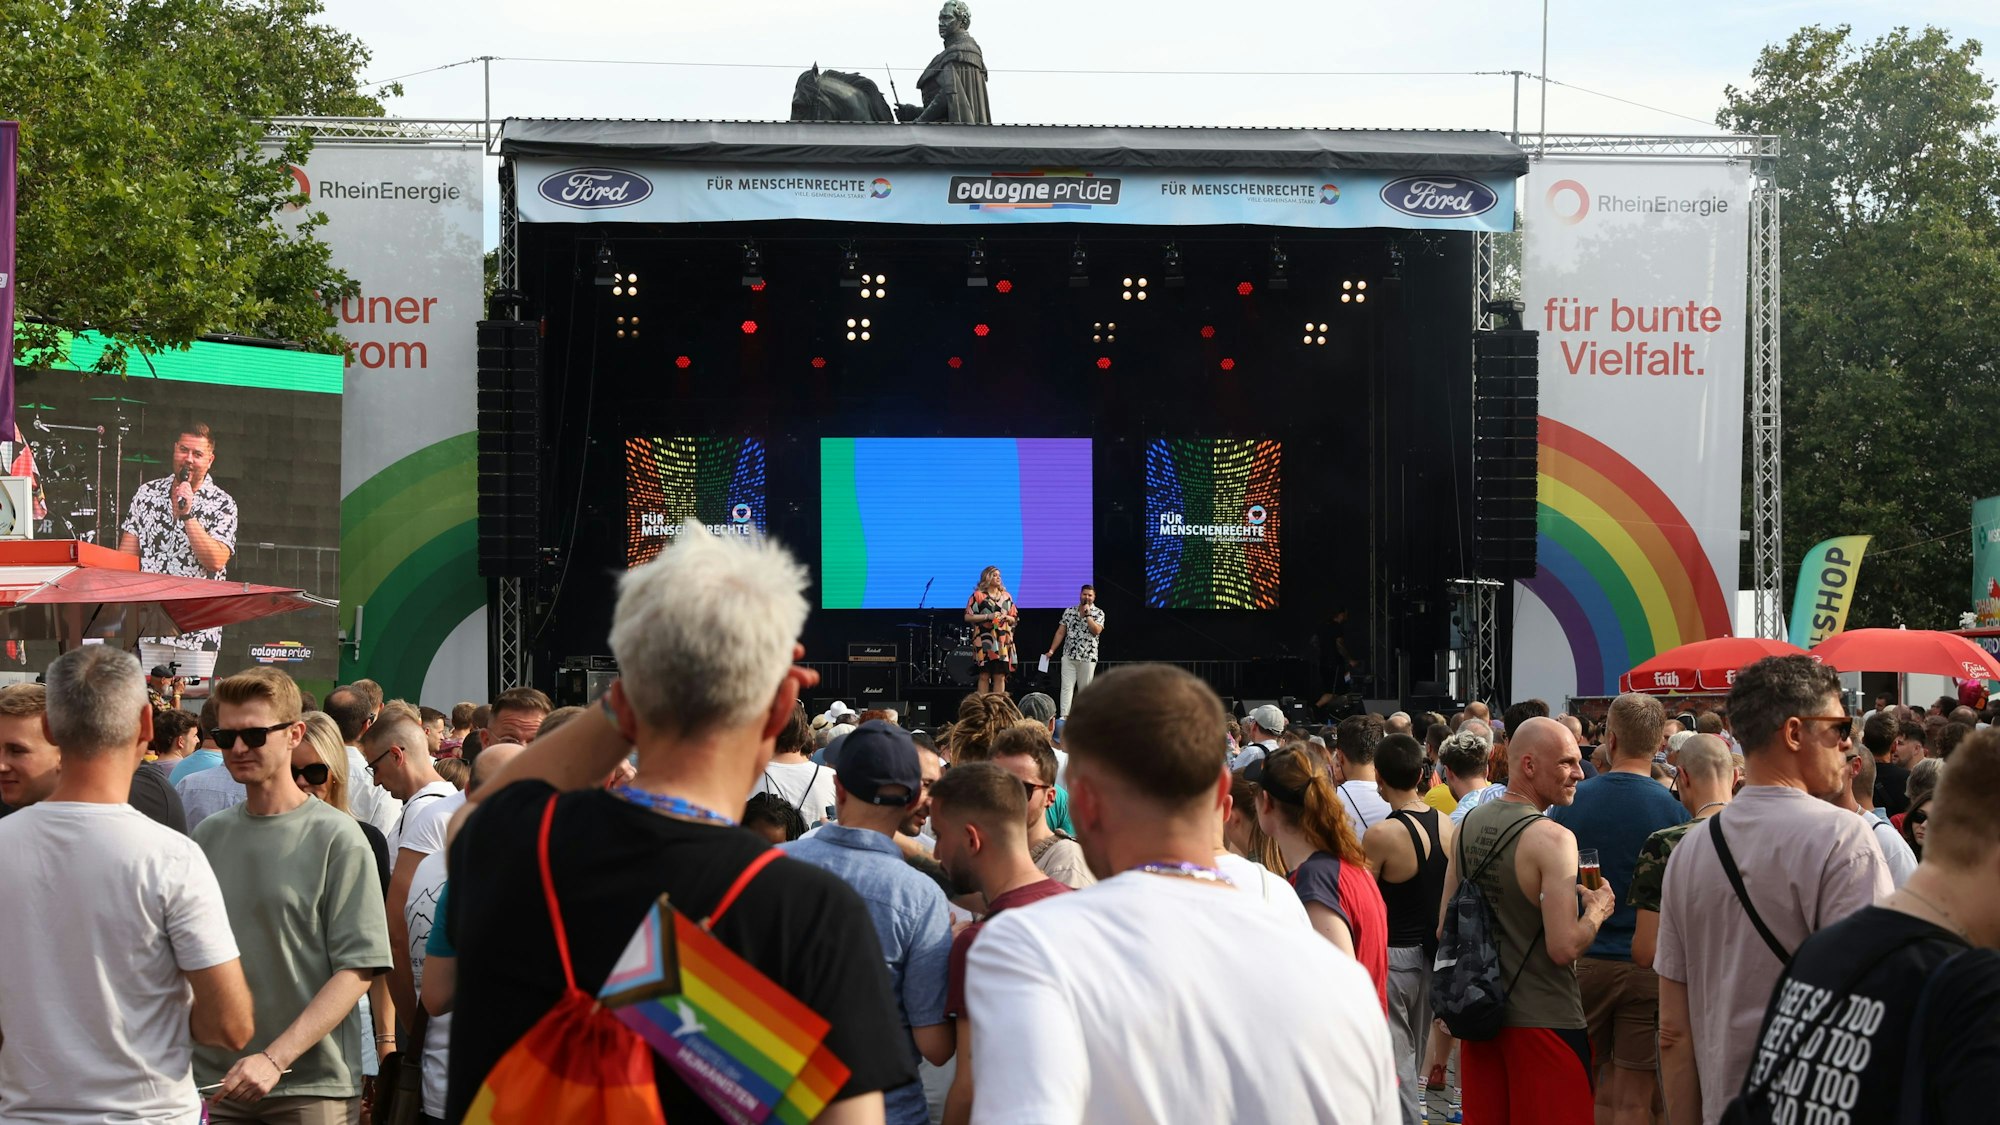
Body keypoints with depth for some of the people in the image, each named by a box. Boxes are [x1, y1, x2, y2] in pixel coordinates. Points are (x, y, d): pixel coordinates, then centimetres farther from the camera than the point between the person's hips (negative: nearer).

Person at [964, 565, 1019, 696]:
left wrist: (1006, 617, -4)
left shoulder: (1006, 597, 16)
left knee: (1000, 676, -2)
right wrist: (988, 616, -11)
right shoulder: (978, 595, 3)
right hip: (984, 640, -4)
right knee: (984, 675, -6)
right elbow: (968, 616, -3)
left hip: (1003, 641, 4)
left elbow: (1015, 619, 18)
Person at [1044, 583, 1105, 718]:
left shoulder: (1098, 613, 1)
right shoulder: (1069, 611, 8)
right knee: (1066, 687, -7)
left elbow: (1096, 631, -15)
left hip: (1088, 657, -1)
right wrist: (1051, 650, 3)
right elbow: (1060, 632, 8)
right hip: (1069, 656, 1)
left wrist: (1087, 614, -14)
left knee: (1085, 689, 6)